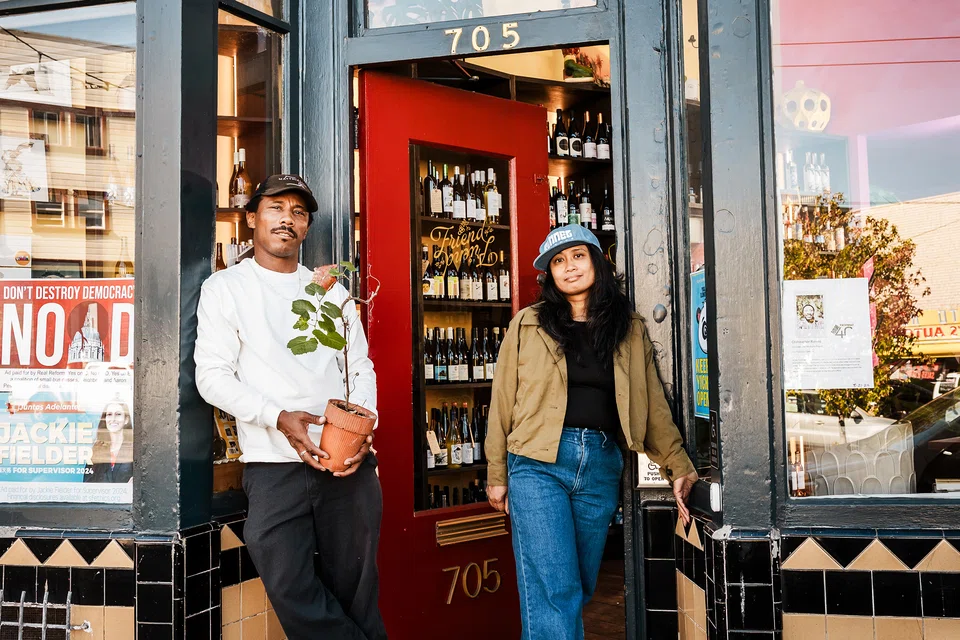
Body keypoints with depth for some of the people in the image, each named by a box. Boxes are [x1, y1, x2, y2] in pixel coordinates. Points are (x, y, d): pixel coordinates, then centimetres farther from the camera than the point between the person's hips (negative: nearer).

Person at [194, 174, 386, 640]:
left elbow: (361, 368, 13)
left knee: (356, 593, 8)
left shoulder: (332, 290, 15)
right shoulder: (225, 288, 5)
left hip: (349, 464, 2)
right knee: (291, 590, -3)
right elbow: (213, 376, -3)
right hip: (274, 466, -2)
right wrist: (279, 418, -17)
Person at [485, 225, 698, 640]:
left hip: (601, 465, 3)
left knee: (582, 586, 11)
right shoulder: (528, 325, 4)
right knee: (554, 590, -8)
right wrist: (497, 475, 3)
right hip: (538, 463, -3)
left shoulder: (630, 330, 10)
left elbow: (653, 404, 9)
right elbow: (503, 403, 4)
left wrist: (678, 465, 1)